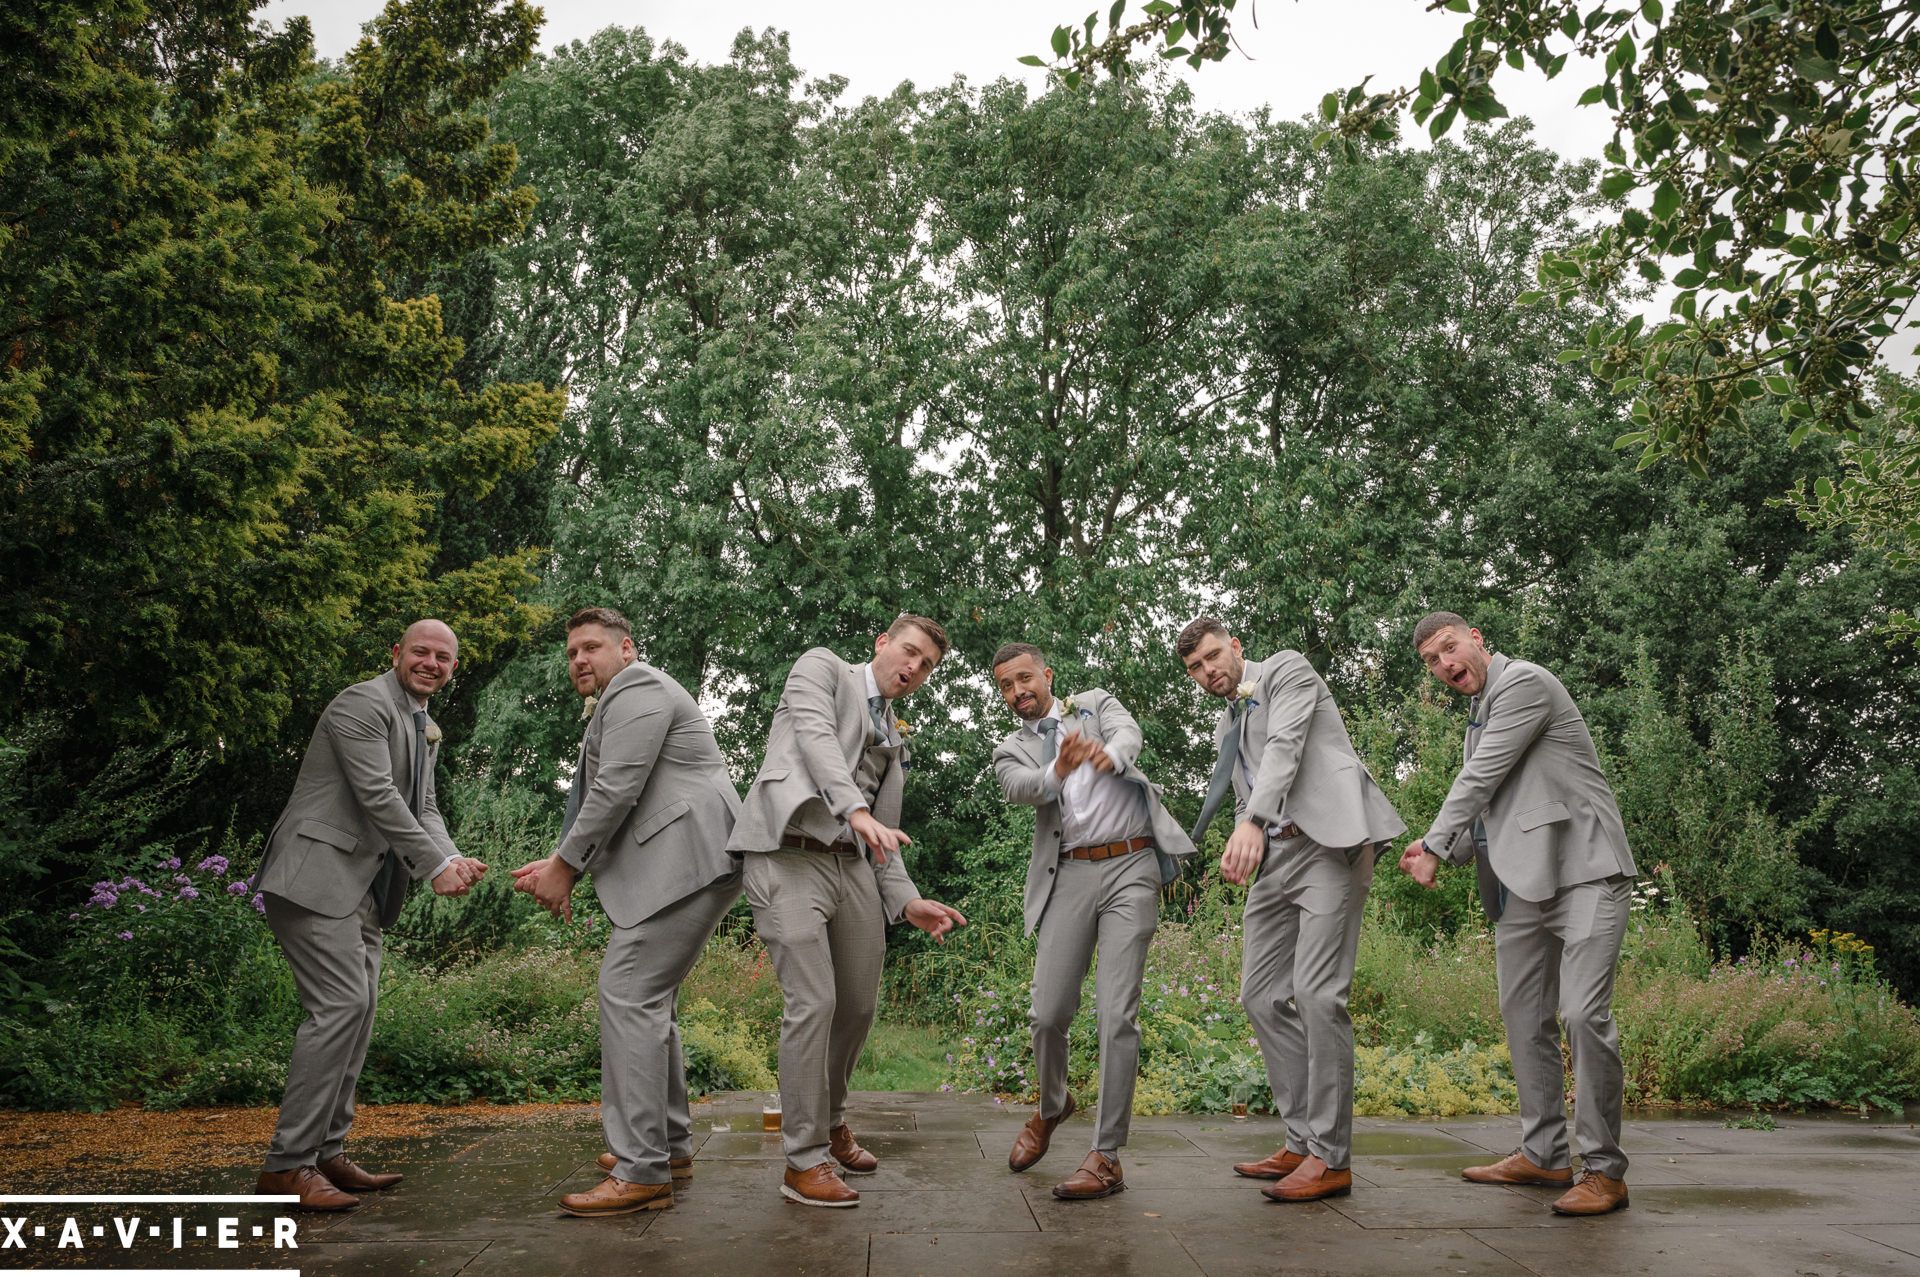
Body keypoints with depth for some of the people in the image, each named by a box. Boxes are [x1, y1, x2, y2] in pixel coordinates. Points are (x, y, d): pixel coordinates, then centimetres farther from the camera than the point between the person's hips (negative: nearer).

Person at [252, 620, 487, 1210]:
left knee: (357, 1012, 9)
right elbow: (378, 796, -19)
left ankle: (326, 1152, 17)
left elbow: (422, 808, 15)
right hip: (316, 875, -10)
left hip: (362, 888, 10)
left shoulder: (426, 729, 19)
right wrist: (435, 865, -18)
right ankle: (287, 1162, -9)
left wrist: (454, 859, -5)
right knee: (341, 1006, -15)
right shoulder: (362, 704, -11)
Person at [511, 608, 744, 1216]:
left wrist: (564, 865, -8)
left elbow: (616, 791, -16)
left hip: (688, 859, -11)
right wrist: (560, 866, 11)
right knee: (647, 997, 16)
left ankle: (641, 1171, -14)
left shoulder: (638, 690, -6)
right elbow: (602, 807, 24)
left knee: (628, 994, -15)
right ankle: (670, 1144, 25)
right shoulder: (615, 705, 28)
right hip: (676, 865, 11)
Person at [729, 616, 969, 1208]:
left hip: (852, 865, 7)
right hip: (791, 858, -7)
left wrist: (907, 900, 5)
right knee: (813, 1003, -12)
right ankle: (805, 1161, -1)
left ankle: (830, 1119, 34)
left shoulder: (894, 739, 24)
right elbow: (815, 734, -13)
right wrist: (857, 811, -27)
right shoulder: (821, 667, 7)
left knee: (859, 1005, 10)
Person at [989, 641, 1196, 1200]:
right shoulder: (1011, 750, 13)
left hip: (1131, 866, -2)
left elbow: (1128, 733, -12)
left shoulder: (1097, 704, 12)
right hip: (1069, 876, 2)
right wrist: (1059, 771, -35)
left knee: (1117, 1012, -8)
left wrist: (1109, 755, -38)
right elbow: (1020, 788, -11)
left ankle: (1106, 1157, -1)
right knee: (1048, 1012, 2)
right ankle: (1052, 1107, 33)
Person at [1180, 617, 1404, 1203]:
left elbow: (1285, 743, -14)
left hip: (1328, 842, -9)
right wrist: (1243, 847, 7)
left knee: (1317, 993, -15)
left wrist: (1253, 821, -27)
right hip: (1272, 854, 9)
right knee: (1261, 996, 5)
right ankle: (1303, 1140, 14)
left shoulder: (1287, 671, 3)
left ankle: (1332, 1159, -7)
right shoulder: (1227, 726, 26)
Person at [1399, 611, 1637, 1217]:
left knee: (1584, 1013, -16)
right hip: (1522, 884, 9)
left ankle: (1605, 1170, -8)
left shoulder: (1524, 682, -8)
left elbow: (1480, 779, -12)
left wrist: (1434, 850, -3)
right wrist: (1446, 849, 7)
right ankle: (1543, 1155, 20)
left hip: (1582, 871, -9)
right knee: (1524, 1018, 10)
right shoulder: (1478, 713, 20)